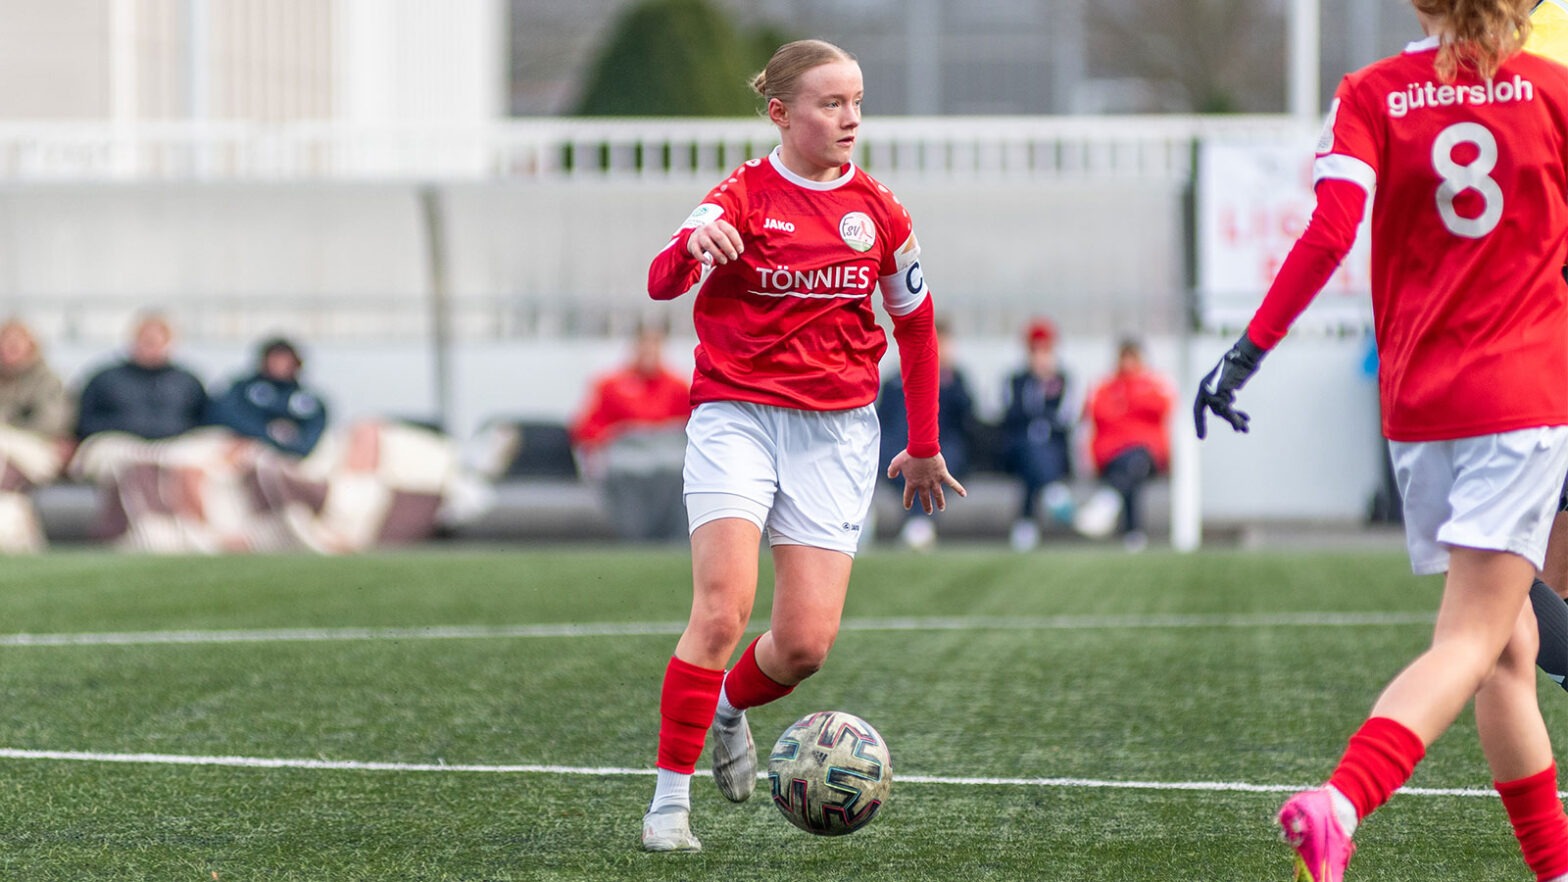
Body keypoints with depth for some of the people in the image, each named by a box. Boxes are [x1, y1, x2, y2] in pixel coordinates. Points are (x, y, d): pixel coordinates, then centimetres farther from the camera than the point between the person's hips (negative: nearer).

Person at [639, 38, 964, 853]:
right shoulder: (744, 196, -3)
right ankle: (670, 796, -9)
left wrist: (924, 446, 21)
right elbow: (663, 283, -20)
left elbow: (915, 325, 19)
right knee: (723, 610, -19)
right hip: (737, 415, -3)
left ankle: (728, 709, 28)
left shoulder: (877, 211, 7)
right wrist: (694, 245, -43)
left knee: (806, 643, -6)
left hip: (835, 430, 3)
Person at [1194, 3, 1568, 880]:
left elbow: (1330, 234, -11)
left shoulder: (1371, 94, 1)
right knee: (1473, 643, -11)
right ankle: (1341, 803, -33)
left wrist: (1247, 353, -11)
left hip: (1417, 404, 3)